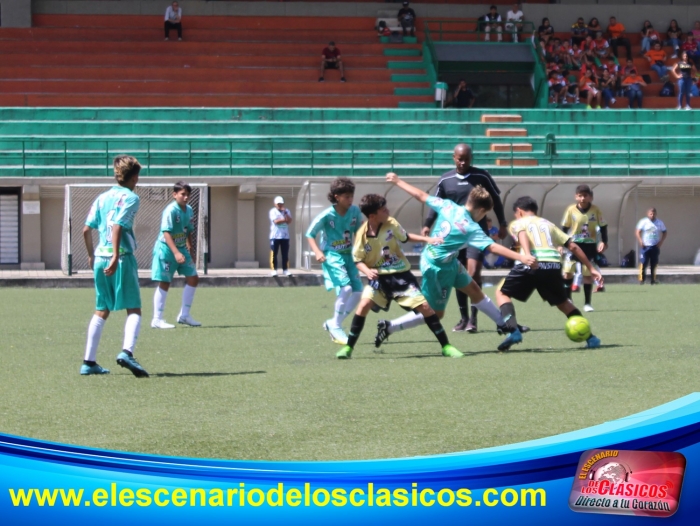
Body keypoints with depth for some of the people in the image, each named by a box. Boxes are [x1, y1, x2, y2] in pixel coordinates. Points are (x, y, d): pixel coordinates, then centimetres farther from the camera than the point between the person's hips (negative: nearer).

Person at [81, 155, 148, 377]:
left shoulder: (102, 198, 14)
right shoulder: (130, 198, -4)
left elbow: (87, 230, 13)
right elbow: (117, 227, -17)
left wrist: (91, 255, 26)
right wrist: (116, 257, -22)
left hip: (100, 259, 6)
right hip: (122, 258, -6)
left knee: (101, 311, 14)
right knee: (134, 309, -4)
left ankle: (89, 361, 11)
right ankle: (126, 352, -26)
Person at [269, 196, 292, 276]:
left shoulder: (287, 211, 9)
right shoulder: (273, 211, -2)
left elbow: (289, 221, -5)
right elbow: (276, 221, -16)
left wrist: (285, 213, -14)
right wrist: (285, 220, -7)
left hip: (285, 236, 3)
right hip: (275, 236, -3)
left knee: (285, 254, 4)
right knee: (274, 254, -5)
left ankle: (285, 270, 9)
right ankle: (274, 270, -2)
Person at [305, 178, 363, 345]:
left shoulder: (355, 211, -4)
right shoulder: (327, 215, -17)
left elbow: (359, 230, 12)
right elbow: (310, 234, -8)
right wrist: (317, 252, -22)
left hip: (348, 255, 6)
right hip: (332, 256, -6)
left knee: (358, 291, 0)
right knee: (345, 288, -21)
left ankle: (333, 324, 17)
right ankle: (336, 327, -3)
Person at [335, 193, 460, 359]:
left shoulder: (391, 224, -11)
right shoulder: (362, 234, -15)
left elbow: (405, 237, 10)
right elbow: (358, 260, -5)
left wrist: (427, 239, 3)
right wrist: (367, 271, -24)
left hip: (401, 274, 1)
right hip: (379, 277, -1)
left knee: (425, 306, -6)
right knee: (364, 305, -21)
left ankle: (446, 346, 5)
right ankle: (348, 348, -7)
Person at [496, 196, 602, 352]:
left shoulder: (517, 223, 20)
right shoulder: (548, 224, 32)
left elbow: (522, 235, -6)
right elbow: (573, 246, 26)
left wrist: (527, 255, -24)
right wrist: (591, 268, 30)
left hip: (531, 265, -4)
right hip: (553, 264, 4)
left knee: (502, 292, 16)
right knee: (563, 302, 27)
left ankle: (513, 331, -7)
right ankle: (590, 337, 20)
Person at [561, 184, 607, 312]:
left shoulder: (595, 210, -7)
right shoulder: (571, 210, -8)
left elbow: (603, 226, 3)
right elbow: (565, 228, 1)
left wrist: (604, 242, -6)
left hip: (590, 245, 0)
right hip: (574, 244, 0)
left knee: (588, 274, 3)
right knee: (567, 271, -8)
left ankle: (587, 303, 12)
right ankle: (567, 299, 9)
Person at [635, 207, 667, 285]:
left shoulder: (660, 222, 6)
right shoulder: (643, 222, -2)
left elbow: (665, 232, 14)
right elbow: (637, 232, -4)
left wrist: (661, 242, 0)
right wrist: (640, 241, -17)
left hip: (655, 246, 2)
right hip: (645, 246, -2)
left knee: (654, 264, 3)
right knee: (643, 263, -9)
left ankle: (653, 280, 9)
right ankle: (641, 280, -4)